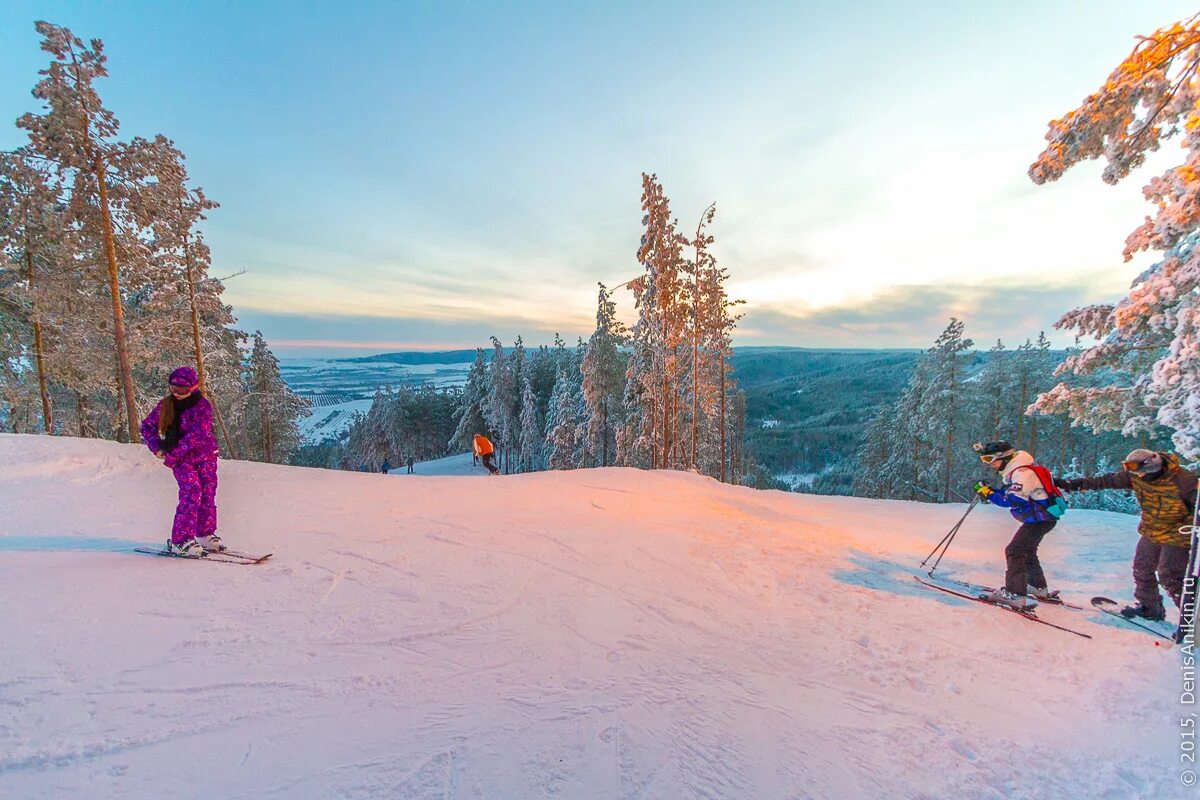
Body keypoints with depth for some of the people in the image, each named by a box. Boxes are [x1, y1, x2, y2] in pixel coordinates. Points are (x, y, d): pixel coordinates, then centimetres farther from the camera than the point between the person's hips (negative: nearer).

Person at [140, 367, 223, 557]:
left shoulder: (202, 405, -11)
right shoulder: (166, 405, 1)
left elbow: (197, 434, -20)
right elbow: (147, 426, 13)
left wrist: (173, 455, -21)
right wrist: (156, 447, -2)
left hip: (205, 455, 0)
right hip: (181, 458, 0)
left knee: (208, 493, 2)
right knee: (192, 493, -15)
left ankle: (206, 535, 19)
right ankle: (180, 541, -9)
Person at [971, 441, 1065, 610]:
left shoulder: (1023, 472, -24)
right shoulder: (1014, 471, 9)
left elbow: (1013, 500, -32)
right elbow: (1007, 493, 11)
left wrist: (989, 494, -25)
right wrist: (990, 491, -6)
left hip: (1041, 519, -11)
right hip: (1038, 518, 11)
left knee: (1014, 551, -14)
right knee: (1026, 550, 24)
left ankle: (1016, 594, -16)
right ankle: (1038, 587, 39)